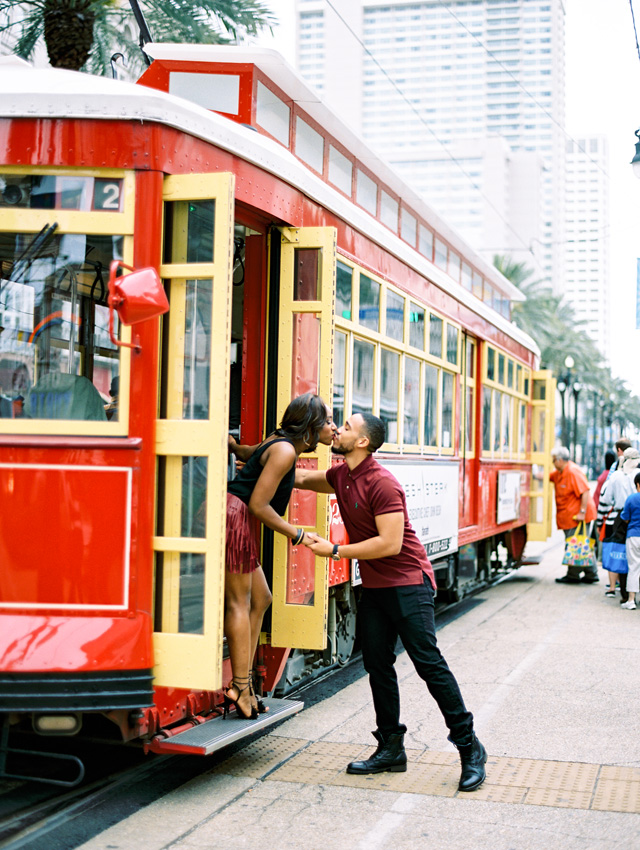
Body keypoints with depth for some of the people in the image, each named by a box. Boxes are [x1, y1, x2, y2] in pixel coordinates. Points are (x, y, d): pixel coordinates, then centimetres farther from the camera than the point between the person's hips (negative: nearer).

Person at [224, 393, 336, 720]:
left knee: (260, 598, 13)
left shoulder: (279, 443, 17)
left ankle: (243, 684, 17)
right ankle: (239, 689, -3)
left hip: (237, 520, 10)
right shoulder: (284, 451, -13)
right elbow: (259, 505, -16)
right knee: (239, 601, -7)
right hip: (232, 515, -10)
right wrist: (299, 535, -10)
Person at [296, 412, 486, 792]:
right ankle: (391, 747, 18)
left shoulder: (382, 483, -20)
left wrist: (334, 551, -20)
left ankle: (470, 747, 2)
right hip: (373, 587, 9)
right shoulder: (341, 476, 7)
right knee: (377, 664, 8)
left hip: (408, 583, -9)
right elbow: (301, 478, 26)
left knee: (429, 663, -8)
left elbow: (390, 544, -25)